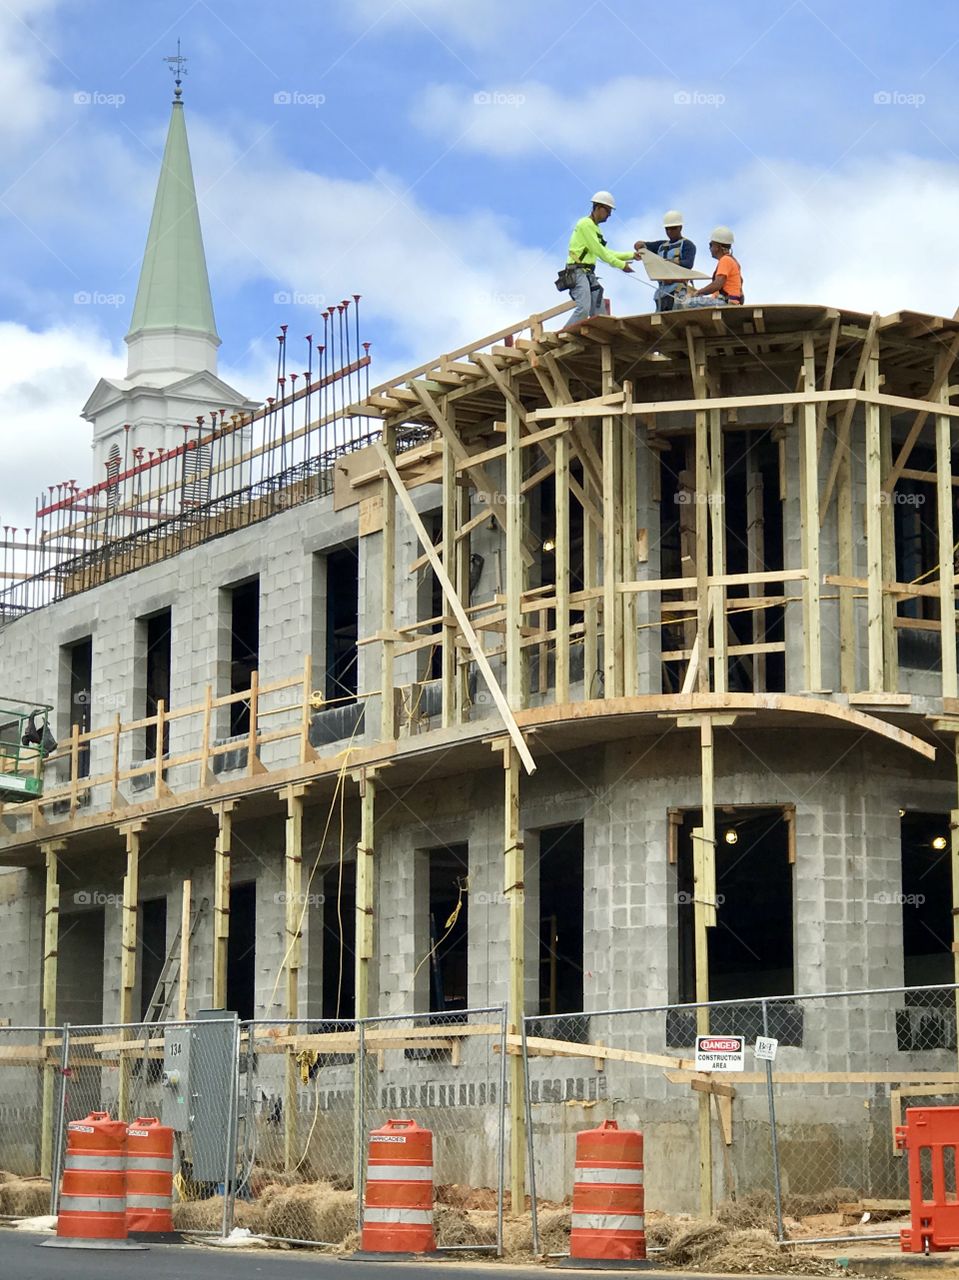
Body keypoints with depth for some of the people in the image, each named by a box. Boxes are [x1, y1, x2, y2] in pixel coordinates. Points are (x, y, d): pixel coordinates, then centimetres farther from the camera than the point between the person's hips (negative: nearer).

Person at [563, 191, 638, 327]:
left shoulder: (595, 228, 23)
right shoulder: (586, 224, -8)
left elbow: (606, 252, 26)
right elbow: (599, 251, -12)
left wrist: (631, 255, 22)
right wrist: (621, 265, -8)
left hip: (589, 274, 10)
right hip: (578, 271, -10)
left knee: (598, 313, 3)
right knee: (584, 309, -26)